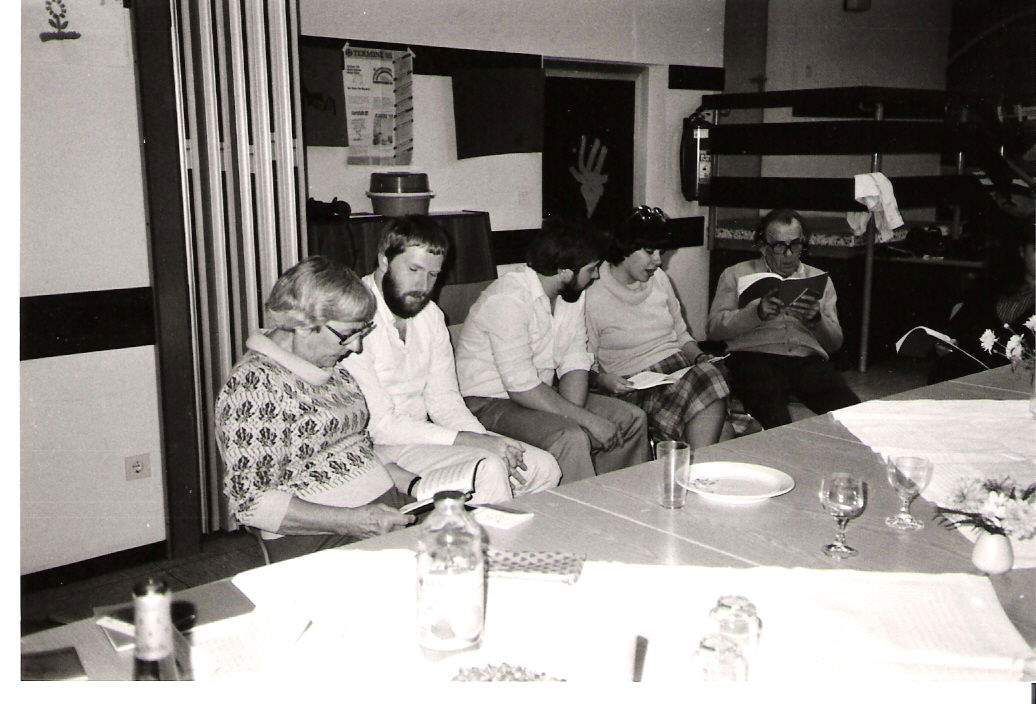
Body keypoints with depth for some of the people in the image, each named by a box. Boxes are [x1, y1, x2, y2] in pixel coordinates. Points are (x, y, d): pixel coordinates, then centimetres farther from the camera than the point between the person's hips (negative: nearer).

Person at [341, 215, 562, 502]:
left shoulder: (431, 315, 9)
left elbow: (444, 399, 9)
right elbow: (379, 424, -21)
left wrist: (490, 443, -10)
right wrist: (475, 441, -23)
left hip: (422, 433, 8)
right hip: (378, 447, -8)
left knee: (543, 467, -3)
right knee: (488, 470, -28)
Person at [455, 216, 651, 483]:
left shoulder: (572, 294, 3)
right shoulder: (508, 299, -24)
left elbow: (575, 363, 1)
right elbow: (522, 388, -28)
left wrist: (572, 413, -17)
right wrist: (587, 419, -24)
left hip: (541, 395, 9)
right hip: (489, 404, -8)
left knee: (633, 419, 1)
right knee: (571, 439, -32)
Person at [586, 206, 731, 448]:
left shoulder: (659, 279, 15)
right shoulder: (593, 298, -3)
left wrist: (699, 356, 4)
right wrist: (603, 380, -20)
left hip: (680, 370, 6)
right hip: (635, 386, -6)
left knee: (711, 374, -31)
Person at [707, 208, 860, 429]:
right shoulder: (735, 275, 19)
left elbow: (835, 342, 18)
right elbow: (715, 327, 5)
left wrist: (816, 319, -3)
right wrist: (758, 313, -10)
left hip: (808, 359, 3)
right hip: (754, 356, -3)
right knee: (774, 416, -36)